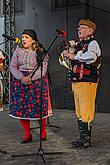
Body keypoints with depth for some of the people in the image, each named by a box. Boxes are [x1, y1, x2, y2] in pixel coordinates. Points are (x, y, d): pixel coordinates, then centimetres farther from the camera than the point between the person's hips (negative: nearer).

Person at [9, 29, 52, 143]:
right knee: (20, 108, 1)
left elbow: (43, 70, -9)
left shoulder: (40, 52, -2)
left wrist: (30, 78, -21)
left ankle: (43, 132, 19)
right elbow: (12, 66, 3)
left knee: (38, 108, -3)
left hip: (36, 81, -3)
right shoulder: (18, 50, 8)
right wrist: (21, 77, -14)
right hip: (20, 81, 4)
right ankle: (27, 135, 13)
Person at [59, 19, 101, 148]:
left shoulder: (92, 43, -5)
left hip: (87, 82, -8)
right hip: (75, 82, 8)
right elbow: (64, 62, 19)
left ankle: (86, 139, 5)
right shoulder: (77, 44, 17)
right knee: (79, 112, 14)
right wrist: (67, 52, -1)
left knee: (86, 112, -5)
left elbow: (91, 56, -28)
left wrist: (74, 56, -16)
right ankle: (82, 137, 25)